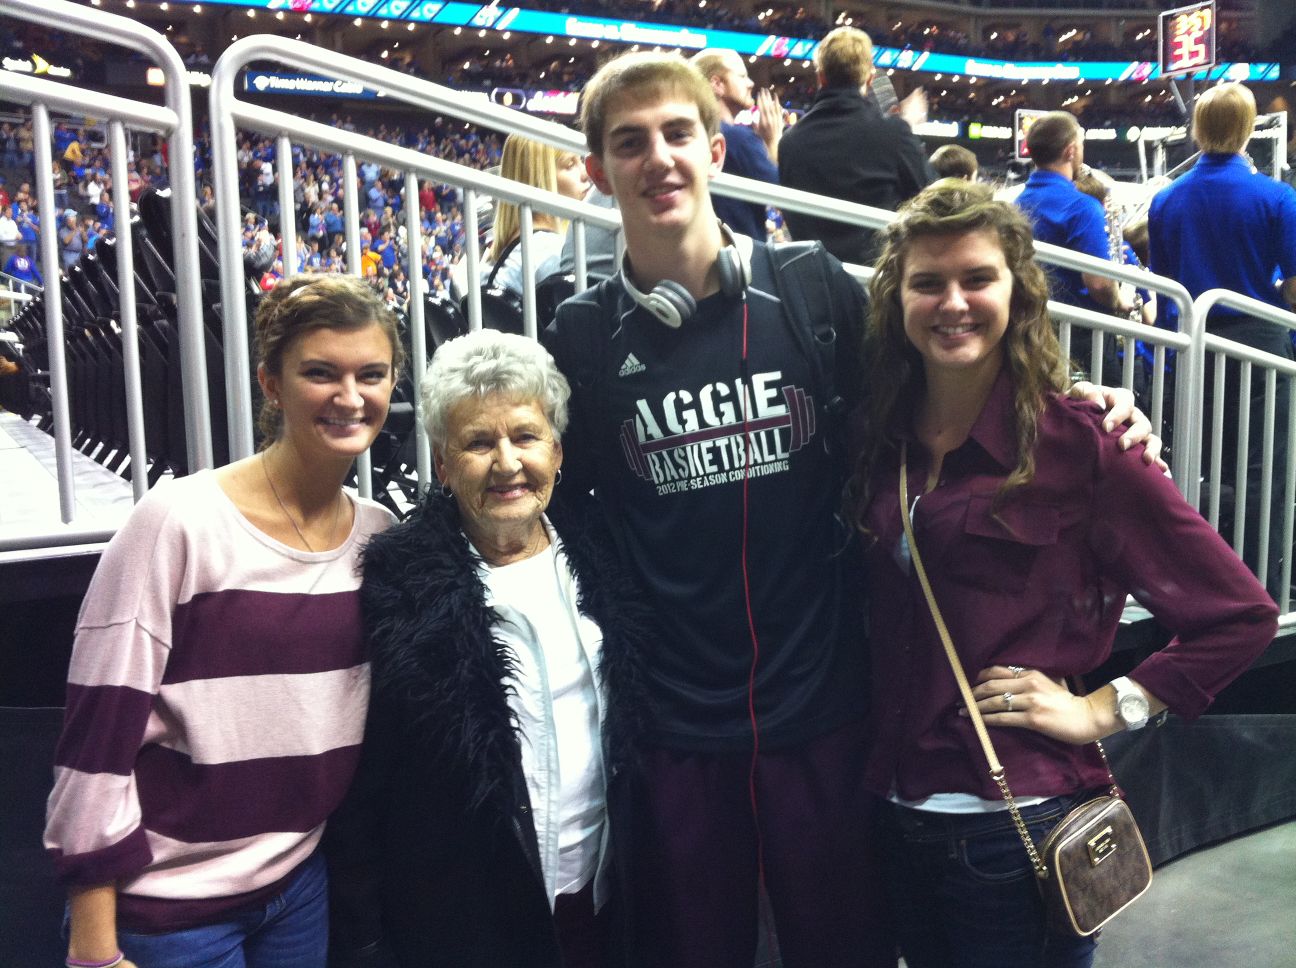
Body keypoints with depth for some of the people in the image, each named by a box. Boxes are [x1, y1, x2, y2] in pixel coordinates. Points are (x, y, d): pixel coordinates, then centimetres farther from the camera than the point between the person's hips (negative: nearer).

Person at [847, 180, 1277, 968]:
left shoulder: (1076, 442, -13)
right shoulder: (883, 437, 1)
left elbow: (1240, 614, -10)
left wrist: (1102, 711, -11)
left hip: (1018, 826, -5)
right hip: (898, 813, 5)